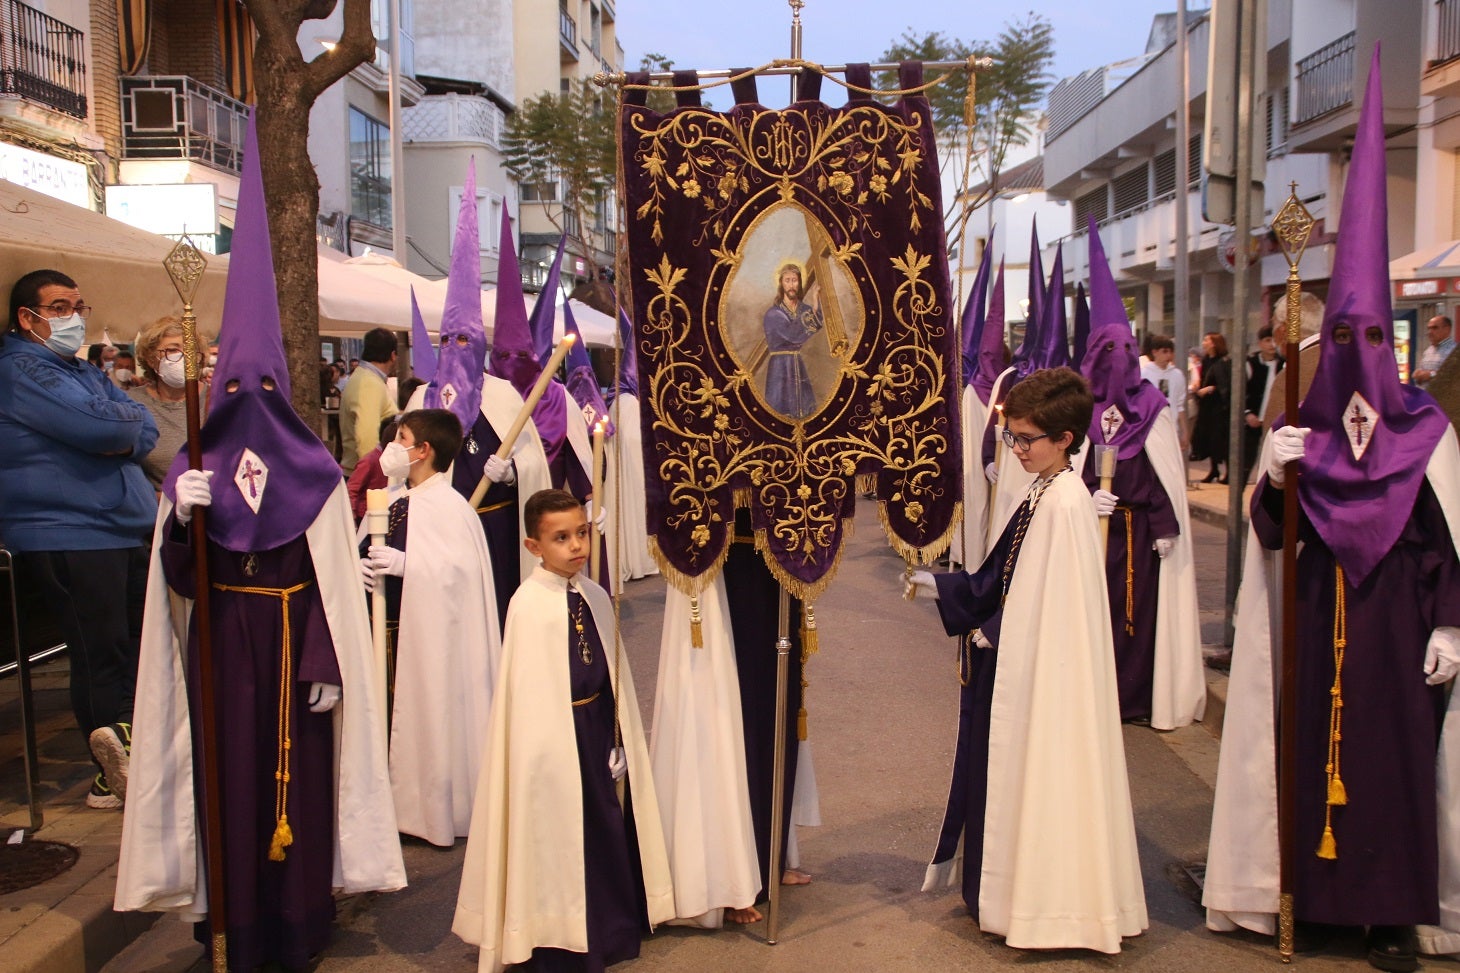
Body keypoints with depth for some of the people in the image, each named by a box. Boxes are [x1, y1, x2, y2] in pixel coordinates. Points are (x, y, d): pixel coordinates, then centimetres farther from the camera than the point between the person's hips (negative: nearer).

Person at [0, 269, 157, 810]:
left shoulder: (84, 371, 22)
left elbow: (146, 430, 11)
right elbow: (99, 426, -22)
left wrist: (120, 436, -10)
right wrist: (121, 422, -1)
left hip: (123, 531, 9)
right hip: (66, 537, -9)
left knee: (142, 647, 15)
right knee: (102, 657, -6)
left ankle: (126, 763, 27)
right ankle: (113, 774, 1)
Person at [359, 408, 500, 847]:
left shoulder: (448, 506, -14)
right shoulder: (395, 501, 10)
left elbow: (464, 569, -21)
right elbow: (375, 554, 15)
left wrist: (406, 565, -24)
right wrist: (364, 568, -6)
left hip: (433, 631, -8)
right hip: (394, 625, 8)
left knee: (435, 714, 1)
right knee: (397, 713, 12)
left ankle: (439, 811, 15)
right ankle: (403, 805, 26)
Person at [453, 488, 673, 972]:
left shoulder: (595, 597, 3)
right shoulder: (528, 605, -16)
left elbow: (615, 674, 7)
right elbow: (526, 692, -15)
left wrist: (620, 738, 5)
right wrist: (550, 750, -16)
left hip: (599, 727, 6)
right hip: (556, 731, -6)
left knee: (606, 825, 18)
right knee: (559, 836, 8)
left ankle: (610, 930, 37)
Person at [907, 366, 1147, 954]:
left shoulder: (1064, 502, -19)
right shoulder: (1041, 496, 9)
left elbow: (1050, 603, -20)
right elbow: (1001, 583, 14)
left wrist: (992, 635, -12)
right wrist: (937, 586, 10)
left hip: (1046, 670, -9)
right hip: (1015, 659, 9)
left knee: (1041, 772, 2)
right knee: (1005, 772, 17)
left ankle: (1044, 903, 18)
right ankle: (1005, 889, 32)